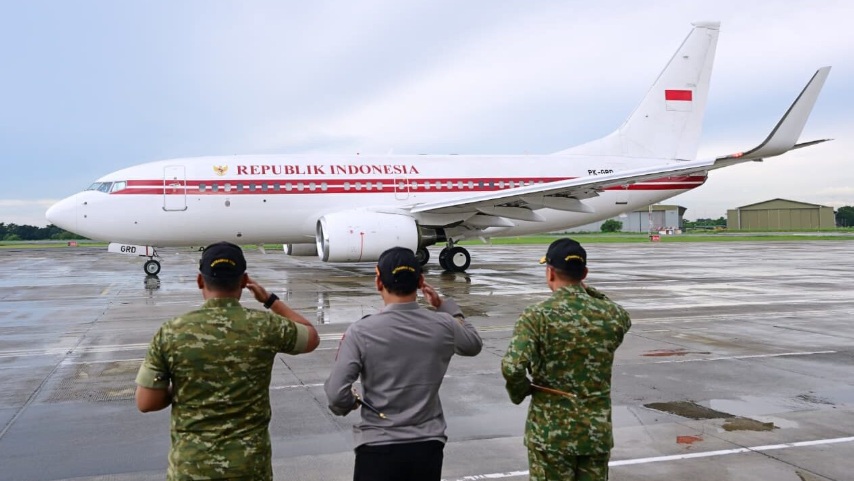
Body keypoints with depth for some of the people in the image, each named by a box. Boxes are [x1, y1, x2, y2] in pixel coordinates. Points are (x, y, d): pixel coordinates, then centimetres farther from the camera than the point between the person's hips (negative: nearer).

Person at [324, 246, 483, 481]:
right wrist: (445, 305, 21)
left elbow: (336, 393, -17)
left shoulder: (361, 332, -14)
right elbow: (474, 344, 17)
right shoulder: (442, 326, -5)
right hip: (427, 446, 3)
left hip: (379, 448, -3)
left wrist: (351, 404, 5)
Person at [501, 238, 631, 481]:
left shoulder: (536, 315, -15)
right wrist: (591, 293, 16)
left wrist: (520, 392, -6)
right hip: (597, 431, 3)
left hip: (550, 432, -3)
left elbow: (512, 367, -27)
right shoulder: (611, 313, -3)